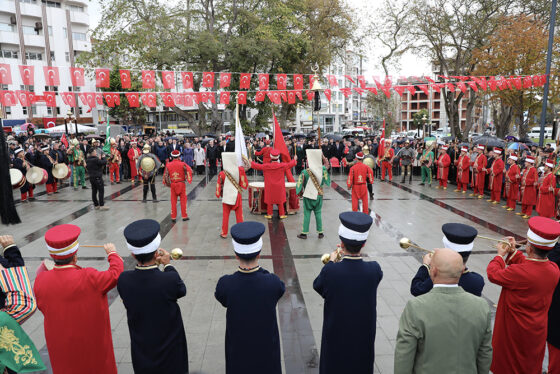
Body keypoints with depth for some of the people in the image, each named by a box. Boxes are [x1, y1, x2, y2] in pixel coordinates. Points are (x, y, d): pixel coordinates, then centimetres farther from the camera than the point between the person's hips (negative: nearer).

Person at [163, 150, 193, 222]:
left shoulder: (168, 165, -1)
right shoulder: (182, 164, -8)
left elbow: (165, 175, 2)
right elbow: (189, 171, -14)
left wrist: (168, 184, 13)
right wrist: (188, 179, 0)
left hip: (173, 185, 2)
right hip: (181, 184, -2)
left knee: (173, 201, 9)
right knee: (183, 200, 8)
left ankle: (173, 217, 12)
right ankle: (184, 216, 11)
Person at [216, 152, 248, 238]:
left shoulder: (222, 174, -13)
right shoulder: (240, 170, -12)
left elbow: (219, 186, -4)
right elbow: (244, 184, -5)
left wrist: (218, 194, 12)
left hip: (226, 197, 0)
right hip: (237, 196, 1)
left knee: (225, 215, 13)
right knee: (239, 215, 11)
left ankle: (224, 233, 21)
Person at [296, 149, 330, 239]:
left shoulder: (305, 172, -17)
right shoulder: (322, 170, -10)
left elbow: (299, 184, -10)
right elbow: (327, 181, 4)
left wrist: (300, 193, 7)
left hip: (308, 196, -2)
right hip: (319, 196, 3)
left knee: (307, 214, 7)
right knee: (318, 214, 13)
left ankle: (304, 233, 12)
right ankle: (320, 233, 19)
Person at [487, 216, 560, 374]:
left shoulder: (518, 272, -35)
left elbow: (493, 274, -18)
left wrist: (500, 255, -4)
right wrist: (513, 252, 5)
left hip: (514, 331, -6)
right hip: (538, 331, 6)